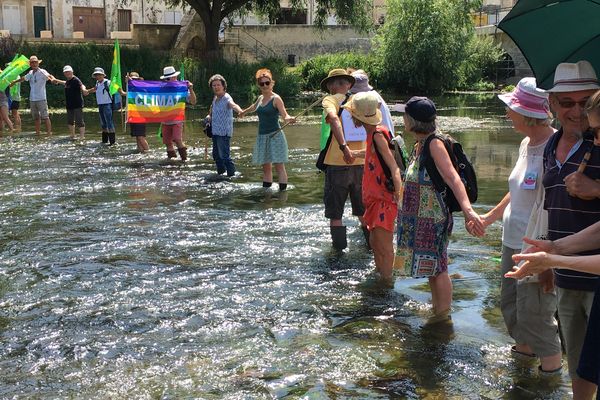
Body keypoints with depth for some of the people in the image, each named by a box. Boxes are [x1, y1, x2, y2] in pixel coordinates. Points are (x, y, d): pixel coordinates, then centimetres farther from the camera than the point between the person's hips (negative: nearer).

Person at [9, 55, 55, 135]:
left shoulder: (42, 72, -6)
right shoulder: (30, 73, 13)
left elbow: (48, 76, -26)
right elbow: (23, 78, 30)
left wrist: (52, 79, -49)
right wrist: (14, 82, 44)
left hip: (41, 98, -6)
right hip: (32, 99, 6)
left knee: (45, 117, -8)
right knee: (36, 117, 11)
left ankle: (49, 133, -8)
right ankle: (37, 133, 17)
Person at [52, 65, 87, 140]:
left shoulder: (75, 80, -13)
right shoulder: (68, 81, 14)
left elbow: (81, 85, -33)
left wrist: (83, 89, -56)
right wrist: (58, 81, 54)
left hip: (77, 105, -9)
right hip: (69, 105, 9)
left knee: (79, 121, -11)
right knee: (70, 121, 17)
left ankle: (82, 136, -6)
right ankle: (72, 135, 31)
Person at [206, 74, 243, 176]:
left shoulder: (226, 98, -15)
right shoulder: (215, 98, 10)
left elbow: (233, 105, -38)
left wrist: (240, 111, -58)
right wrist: (209, 115, 17)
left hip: (224, 132, -8)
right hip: (215, 131, 8)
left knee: (224, 155, -12)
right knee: (216, 155, 17)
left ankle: (232, 174, -4)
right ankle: (220, 172, 32)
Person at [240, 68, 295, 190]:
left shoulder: (276, 99, -9)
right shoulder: (260, 98, 12)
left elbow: (285, 116, -20)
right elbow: (254, 107, 35)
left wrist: (289, 119, -43)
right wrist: (244, 111, 53)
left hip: (275, 135, -7)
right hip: (262, 136, 7)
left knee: (279, 166, -10)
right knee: (266, 167, 9)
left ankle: (282, 190, -11)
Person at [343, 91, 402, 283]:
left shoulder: (378, 135, -20)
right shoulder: (372, 133, 8)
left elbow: (394, 168, -26)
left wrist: (400, 197, -33)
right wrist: (353, 154, 49)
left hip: (386, 198, -10)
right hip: (375, 197, 10)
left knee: (384, 246, -6)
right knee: (375, 242, 17)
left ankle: (387, 281, 1)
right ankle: (379, 276, 30)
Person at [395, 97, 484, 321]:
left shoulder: (434, 144, -20)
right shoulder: (420, 145, 7)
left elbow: (453, 178, -31)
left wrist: (467, 210, -44)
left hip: (433, 217, -9)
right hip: (420, 218, 9)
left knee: (437, 267, 1)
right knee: (430, 266, 19)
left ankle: (444, 315, 14)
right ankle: (436, 308, 32)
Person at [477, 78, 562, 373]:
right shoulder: (527, 144, 7)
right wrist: (490, 216, 29)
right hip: (514, 240, 9)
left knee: (534, 311, 0)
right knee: (510, 303, 21)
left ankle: (552, 365, 19)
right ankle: (524, 348, 43)